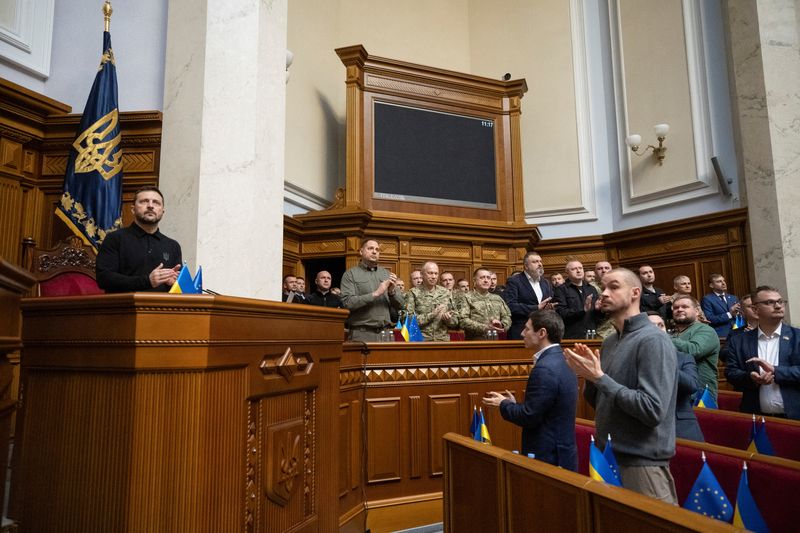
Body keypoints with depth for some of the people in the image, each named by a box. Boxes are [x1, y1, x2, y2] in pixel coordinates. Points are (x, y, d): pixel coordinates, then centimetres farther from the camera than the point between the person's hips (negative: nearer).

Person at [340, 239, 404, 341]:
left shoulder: (386, 273, 13)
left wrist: (392, 291, -8)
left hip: (386, 332, 4)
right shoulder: (350, 274, 1)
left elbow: (399, 305, 12)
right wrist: (375, 293, -16)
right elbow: (347, 302, -14)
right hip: (362, 333, -4)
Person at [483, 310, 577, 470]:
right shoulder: (559, 360, 7)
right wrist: (515, 404, 9)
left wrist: (504, 404, -5)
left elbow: (529, 417, -21)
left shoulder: (545, 369, -23)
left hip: (548, 458, -9)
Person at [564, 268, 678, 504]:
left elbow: (653, 410, -25)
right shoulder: (609, 342, 8)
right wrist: (589, 375, -6)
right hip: (607, 457, 8)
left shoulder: (653, 340, -16)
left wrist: (599, 377, -21)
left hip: (642, 462, -8)